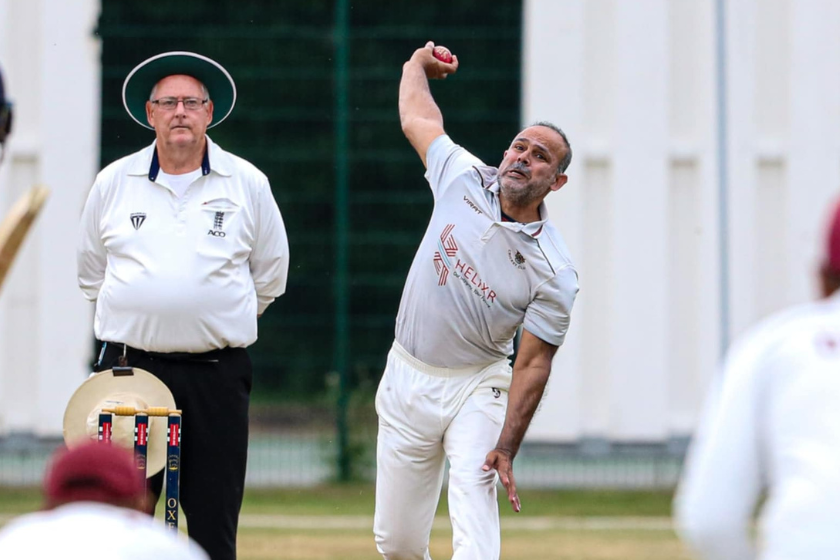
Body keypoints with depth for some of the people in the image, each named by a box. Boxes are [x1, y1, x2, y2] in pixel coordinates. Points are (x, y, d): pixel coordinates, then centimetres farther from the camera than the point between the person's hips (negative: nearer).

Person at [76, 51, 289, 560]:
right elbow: (92, 272, 18)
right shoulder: (114, 183, 6)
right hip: (130, 365, 1)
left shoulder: (247, 184, 5)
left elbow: (270, 275, 16)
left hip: (216, 371, -1)